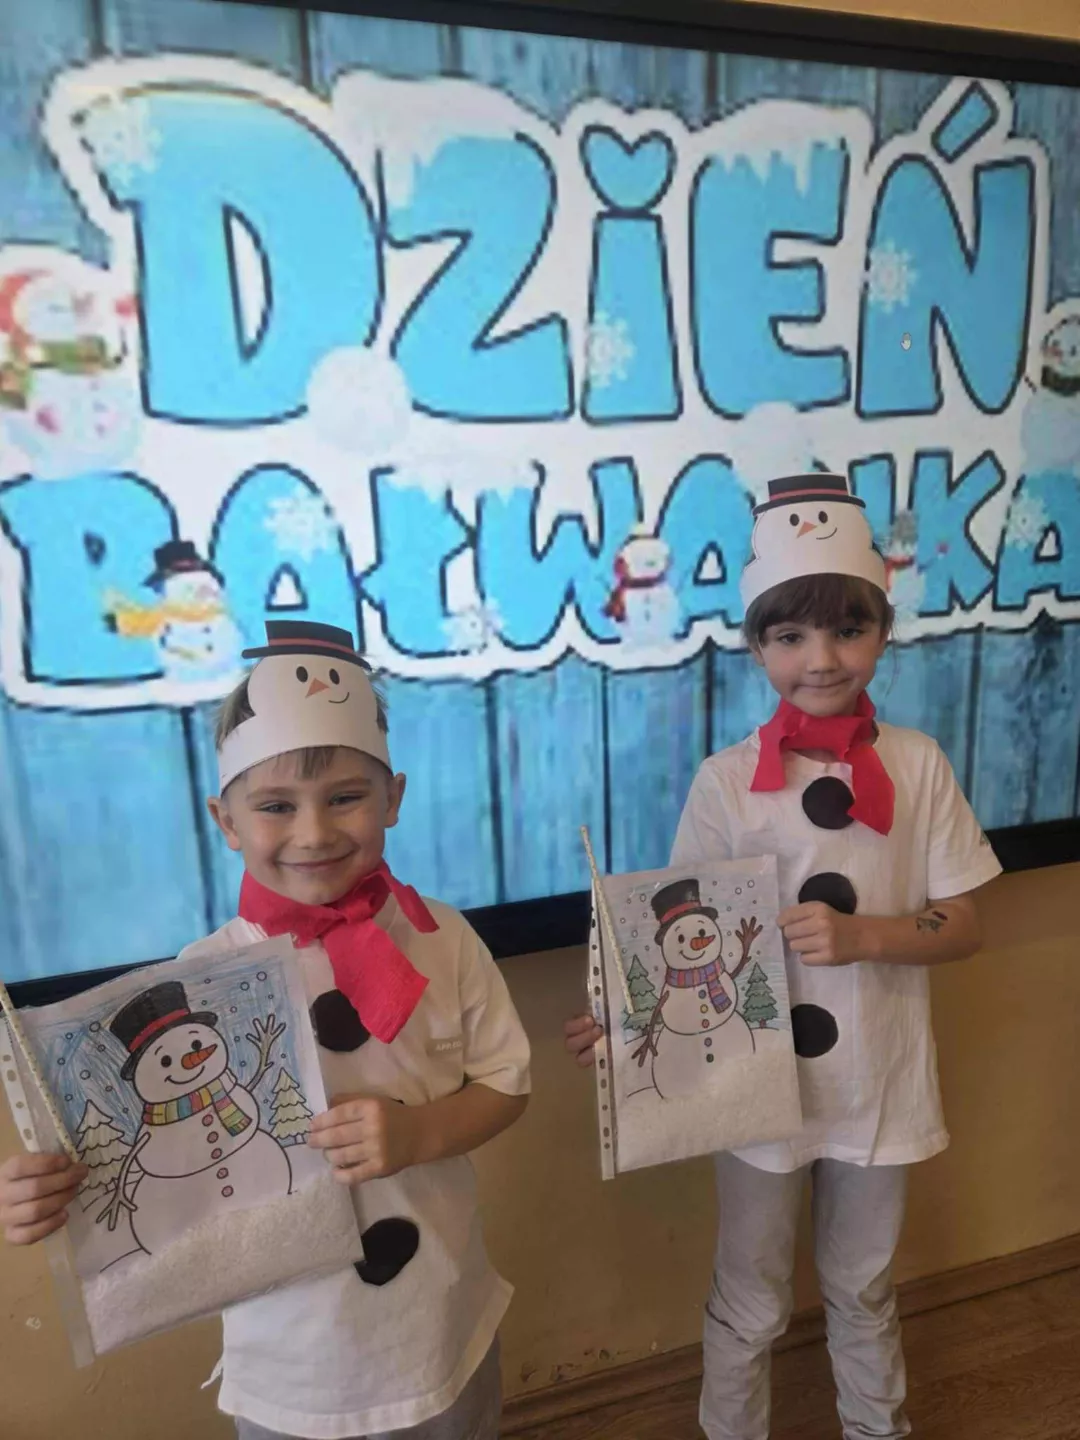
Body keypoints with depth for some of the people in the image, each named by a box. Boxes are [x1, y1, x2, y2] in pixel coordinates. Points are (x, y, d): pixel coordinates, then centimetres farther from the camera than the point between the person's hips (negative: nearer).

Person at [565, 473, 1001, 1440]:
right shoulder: (727, 781, -14)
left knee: (864, 1289, 27)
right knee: (752, 1303, 20)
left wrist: (861, 935, -22)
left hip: (880, 1080, 2)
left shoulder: (918, 765, -9)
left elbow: (962, 928, -5)